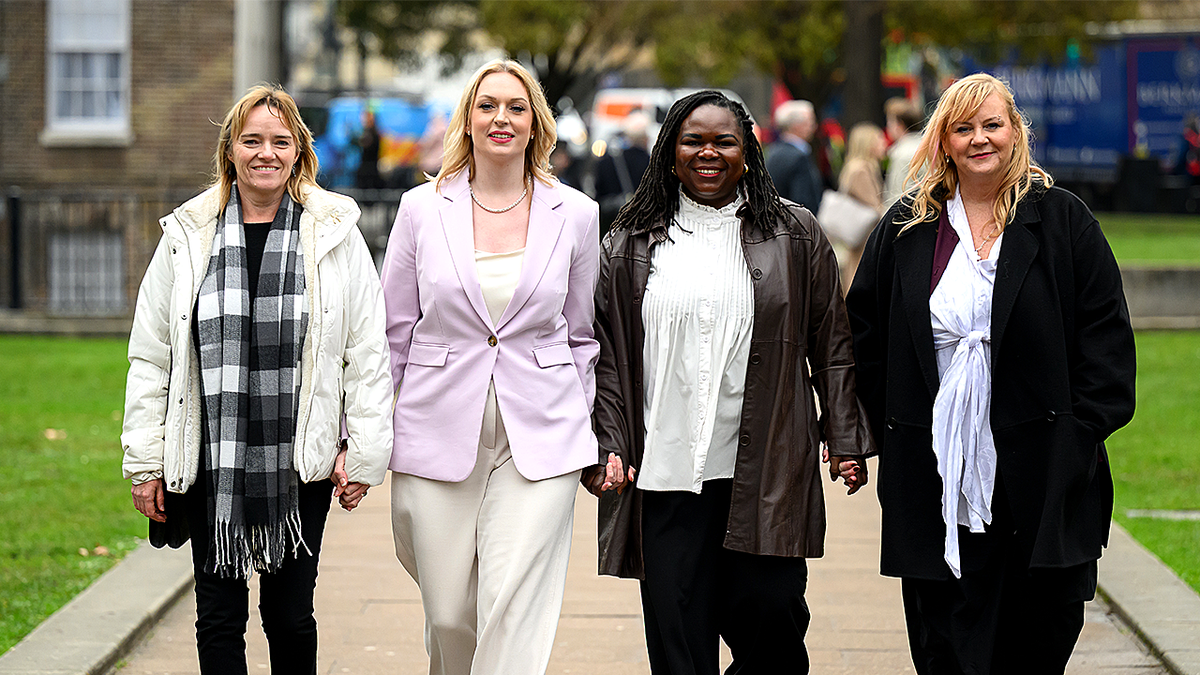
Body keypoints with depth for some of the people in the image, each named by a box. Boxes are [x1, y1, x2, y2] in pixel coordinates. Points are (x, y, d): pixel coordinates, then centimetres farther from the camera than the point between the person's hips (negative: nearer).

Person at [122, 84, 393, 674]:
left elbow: (367, 352, 3)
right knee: (218, 615, 5)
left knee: (290, 614, 5)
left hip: (300, 464, -1)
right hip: (208, 463, 1)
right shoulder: (188, 237, 4)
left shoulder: (335, 233, 2)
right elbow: (151, 355, 7)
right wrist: (144, 461, 3)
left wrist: (362, 453, -1)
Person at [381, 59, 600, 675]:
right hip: (439, 433, 1)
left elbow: (583, 336, 12)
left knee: (514, 614, -10)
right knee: (448, 616, 5)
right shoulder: (422, 209, 2)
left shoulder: (575, 215, 3)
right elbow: (392, 330, 8)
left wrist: (588, 439, 12)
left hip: (539, 439, 0)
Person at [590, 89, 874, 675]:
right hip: (664, 476, 0)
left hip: (767, 477, 0)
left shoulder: (794, 235, 9)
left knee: (772, 627, -2)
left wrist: (846, 441, 4)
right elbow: (604, 355, 10)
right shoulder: (631, 245, 10)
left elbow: (832, 346, 9)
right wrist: (607, 447, 0)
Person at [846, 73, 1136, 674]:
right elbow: (865, 336, 12)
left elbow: (1106, 331, 2)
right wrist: (891, 430, 4)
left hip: (1044, 471, -1)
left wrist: (1083, 429, -7)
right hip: (935, 475, 1)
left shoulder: (1062, 220, 4)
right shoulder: (905, 229, 8)